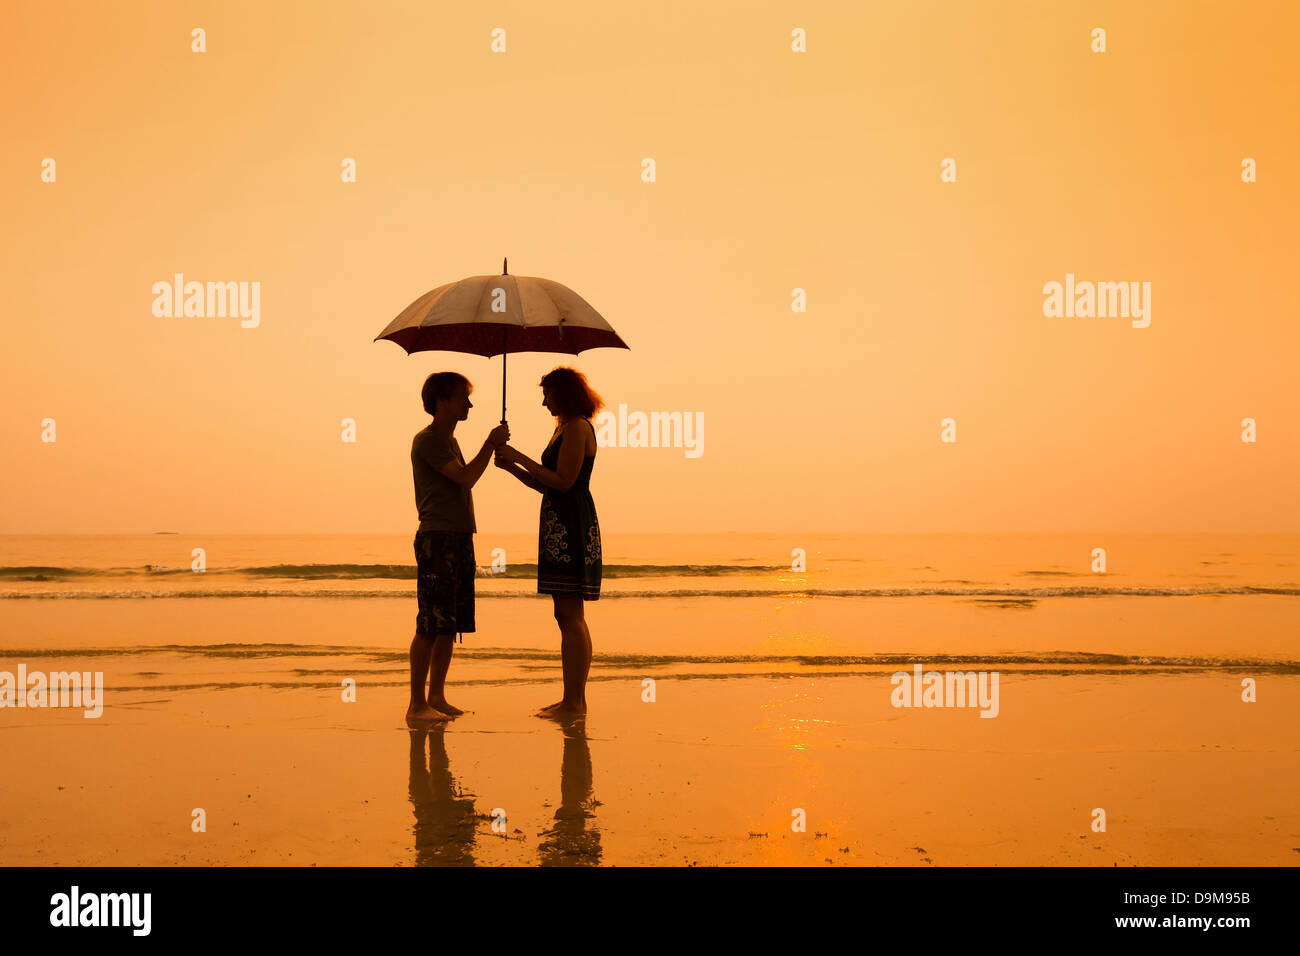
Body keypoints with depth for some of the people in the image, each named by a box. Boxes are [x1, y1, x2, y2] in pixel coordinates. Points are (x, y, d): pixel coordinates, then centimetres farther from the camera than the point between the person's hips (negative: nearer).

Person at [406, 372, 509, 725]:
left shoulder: (449, 441, 21)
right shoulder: (427, 440, -8)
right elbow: (466, 478, -17)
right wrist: (490, 445, -8)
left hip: (460, 538, 9)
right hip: (436, 538, -9)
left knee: (451, 623, 9)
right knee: (431, 625, -9)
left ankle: (437, 697, 15)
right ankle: (416, 705, -6)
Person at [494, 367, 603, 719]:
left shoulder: (577, 427, -10)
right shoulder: (564, 428, 21)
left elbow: (563, 481, -17)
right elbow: (547, 485, 20)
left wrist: (521, 458, -12)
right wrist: (513, 467, 8)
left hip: (572, 526, -10)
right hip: (560, 527, 10)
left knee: (571, 613, -9)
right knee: (567, 615, 10)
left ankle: (575, 702, -7)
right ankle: (573, 699, 14)